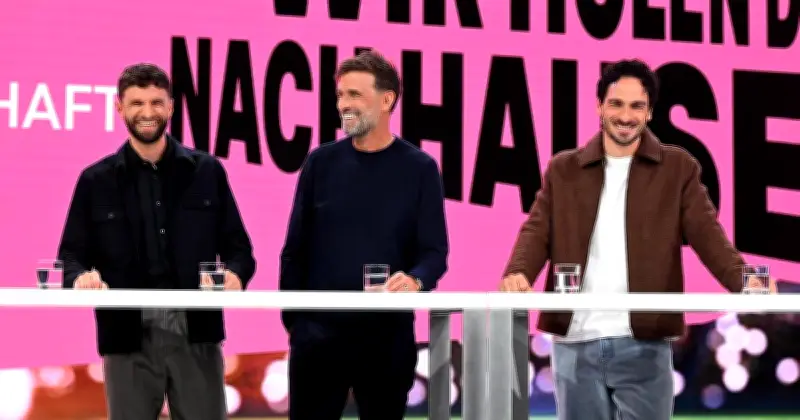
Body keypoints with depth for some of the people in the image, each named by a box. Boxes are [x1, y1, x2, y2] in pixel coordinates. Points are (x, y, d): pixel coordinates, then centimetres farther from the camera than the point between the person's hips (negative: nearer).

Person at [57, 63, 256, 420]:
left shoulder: (206, 171, 9)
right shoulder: (96, 181, 7)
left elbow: (237, 245, 9)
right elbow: (71, 255, 6)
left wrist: (234, 275, -13)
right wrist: (81, 278, -17)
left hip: (195, 334, 0)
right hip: (128, 338, 0)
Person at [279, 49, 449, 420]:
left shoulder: (418, 168, 1)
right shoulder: (321, 162, 4)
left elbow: (435, 251, -2)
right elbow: (295, 249, 7)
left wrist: (416, 281, -23)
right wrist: (292, 318, 2)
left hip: (389, 331, -1)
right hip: (319, 328, 1)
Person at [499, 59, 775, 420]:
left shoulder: (678, 168, 6)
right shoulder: (563, 170, 11)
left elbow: (706, 233, -2)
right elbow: (537, 231, 2)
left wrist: (744, 281, -21)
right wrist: (517, 273, -20)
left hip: (644, 345, -1)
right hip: (574, 343, 2)